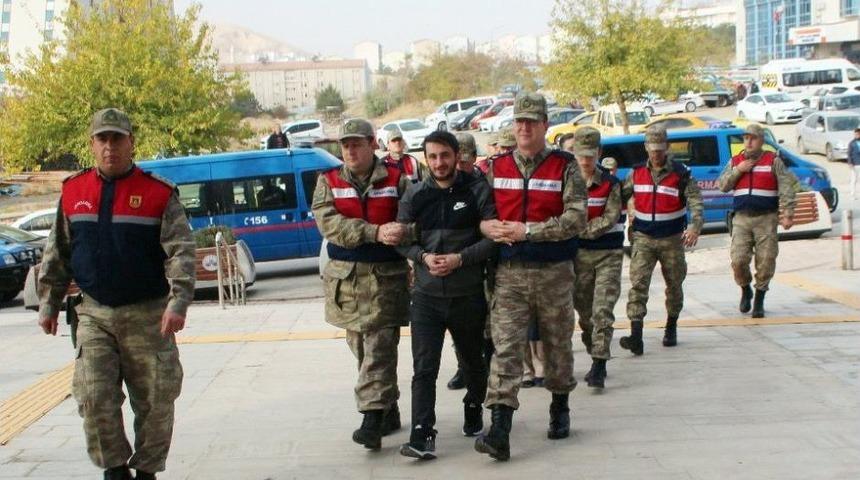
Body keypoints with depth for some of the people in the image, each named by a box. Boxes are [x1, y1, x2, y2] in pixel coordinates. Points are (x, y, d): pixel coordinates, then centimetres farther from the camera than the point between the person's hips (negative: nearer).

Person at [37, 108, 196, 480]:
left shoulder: (159, 194, -5)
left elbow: (180, 252, -10)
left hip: (149, 316, -2)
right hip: (94, 314, 2)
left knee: (155, 400, 4)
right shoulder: (73, 192, 6)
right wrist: (49, 304, 12)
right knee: (93, 397, -6)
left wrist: (178, 302, -21)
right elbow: (57, 255, 14)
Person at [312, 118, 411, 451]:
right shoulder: (328, 182, 7)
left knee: (379, 349, -10)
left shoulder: (396, 180, 3)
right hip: (346, 277, 3)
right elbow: (328, 223, -10)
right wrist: (376, 233, -22)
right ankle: (388, 410, 25)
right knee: (361, 348, 11)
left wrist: (403, 232, -28)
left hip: (386, 277, -3)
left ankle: (372, 420, -14)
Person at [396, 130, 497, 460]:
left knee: (473, 362, 18)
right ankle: (422, 436, -11)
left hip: (469, 294, -1)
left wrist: (461, 258, -19)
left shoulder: (477, 190, -4)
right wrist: (423, 257, -12)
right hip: (426, 294, 1)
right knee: (424, 368, -9)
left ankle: (473, 411, 42)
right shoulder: (414, 195, 3)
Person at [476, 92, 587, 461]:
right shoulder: (497, 168, 8)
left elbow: (576, 219, -12)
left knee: (557, 344, 13)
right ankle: (499, 431, -14)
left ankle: (559, 409, 35)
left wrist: (527, 231, -17)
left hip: (554, 273, -1)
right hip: (509, 273, 1)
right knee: (505, 347, -8)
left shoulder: (564, 167, -2)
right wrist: (486, 226, -10)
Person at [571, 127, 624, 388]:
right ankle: (596, 359, 24)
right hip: (579, 254, 3)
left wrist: (580, 230, -12)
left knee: (602, 310, -11)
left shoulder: (610, 183, -3)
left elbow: (610, 219, -10)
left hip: (608, 254, -3)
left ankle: (599, 366, -13)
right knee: (584, 311, 8)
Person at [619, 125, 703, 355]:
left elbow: (696, 202, -11)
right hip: (643, 237, 1)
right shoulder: (637, 173, 4)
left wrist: (695, 226, -28)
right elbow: (621, 197, 13)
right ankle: (636, 336, -22)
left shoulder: (681, 174, -6)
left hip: (672, 239, -1)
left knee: (674, 285, 11)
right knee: (638, 283, -14)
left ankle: (671, 328, 33)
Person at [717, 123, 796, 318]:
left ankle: (759, 301, 12)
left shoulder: (774, 161, 3)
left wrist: (788, 214, -14)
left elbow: (786, 189, -4)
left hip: (766, 219, -2)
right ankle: (745, 291, 20)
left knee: (766, 261, -3)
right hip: (741, 218, 2)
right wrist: (738, 171, -8)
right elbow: (722, 185, 5)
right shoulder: (735, 162, 13)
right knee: (738, 260, -8)